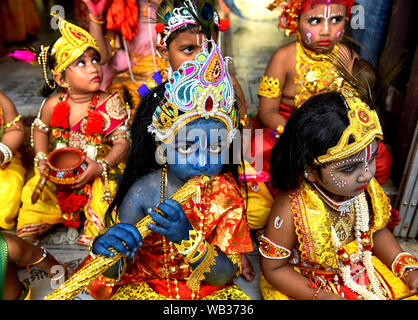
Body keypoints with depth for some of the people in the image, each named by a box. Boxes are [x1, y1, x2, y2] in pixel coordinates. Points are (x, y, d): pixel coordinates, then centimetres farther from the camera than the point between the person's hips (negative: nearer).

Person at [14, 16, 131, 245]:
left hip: (100, 171, -3)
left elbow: (122, 142, -17)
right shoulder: (53, 105, -10)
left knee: (102, 200, -19)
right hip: (60, 170, 4)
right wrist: (41, 158, -6)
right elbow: (40, 130, 8)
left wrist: (101, 166, -28)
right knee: (34, 194, 3)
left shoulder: (110, 104, -18)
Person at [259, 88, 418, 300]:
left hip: (362, 271, 5)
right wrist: (321, 296, -22)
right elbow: (273, 268, -17)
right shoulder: (290, 210, -30)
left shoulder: (368, 189, -15)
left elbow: (377, 231, 5)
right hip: (305, 286, -4)